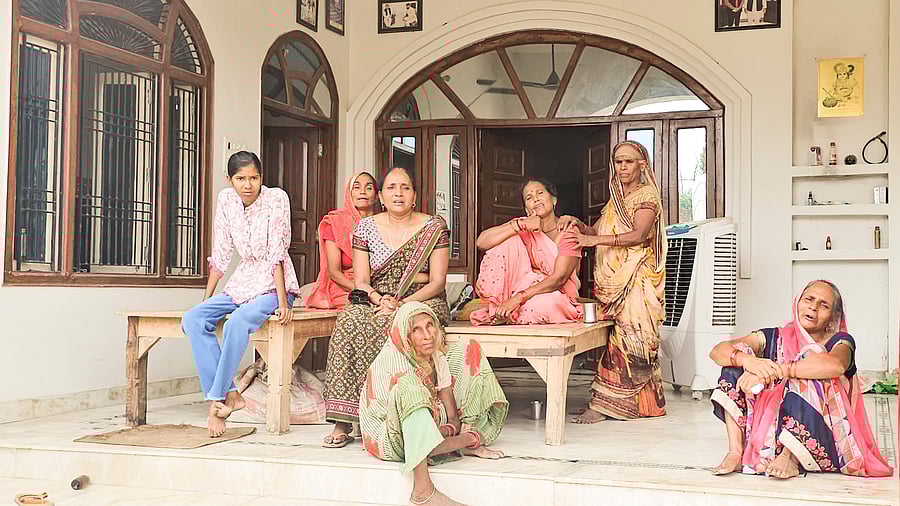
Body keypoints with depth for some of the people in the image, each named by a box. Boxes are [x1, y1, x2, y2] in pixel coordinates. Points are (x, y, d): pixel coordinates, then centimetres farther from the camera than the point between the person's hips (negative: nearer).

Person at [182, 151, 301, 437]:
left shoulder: (276, 198, -12)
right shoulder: (226, 199, 2)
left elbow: (277, 253, -18)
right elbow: (221, 254, 7)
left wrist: (282, 302, -24)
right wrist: (206, 298, 5)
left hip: (274, 285, -6)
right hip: (243, 283, 6)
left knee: (237, 323, -33)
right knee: (193, 320, -17)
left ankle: (216, 399, -21)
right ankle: (230, 395, -20)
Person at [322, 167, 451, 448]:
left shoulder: (434, 227, 3)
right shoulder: (366, 227, 9)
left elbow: (437, 282, -4)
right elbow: (361, 282, 3)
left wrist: (402, 304, -18)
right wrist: (381, 300, -18)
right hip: (376, 302, 2)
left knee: (391, 325, -36)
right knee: (350, 320, -31)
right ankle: (343, 422, -33)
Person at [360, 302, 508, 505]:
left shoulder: (437, 355, -2)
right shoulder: (390, 361, -22)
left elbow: (453, 417, -2)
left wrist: (447, 430, -25)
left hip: (429, 432, 7)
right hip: (387, 440, -7)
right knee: (408, 384, -37)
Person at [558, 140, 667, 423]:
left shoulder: (646, 195, -3)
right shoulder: (616, 198, 22)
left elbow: (639, 234, -19)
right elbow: (597, 230, 16)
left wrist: (594, 240, -28)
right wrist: (577, 224, -6)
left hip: (635, 279, -7)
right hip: (611, 279, 7)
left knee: (626, 335, -11)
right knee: (615, 334, 0)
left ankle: (604, 403, -13)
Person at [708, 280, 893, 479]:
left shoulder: (840, 341, 1)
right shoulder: (774, 338, 9)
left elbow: (836, 365, -27)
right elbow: (717, 351, -4)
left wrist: (773, 371, -29)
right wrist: (748, 360, -27)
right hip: (767, 434, 3)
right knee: (739, 353, -6)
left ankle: (789, 457, -25)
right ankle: (736, 453, -17)